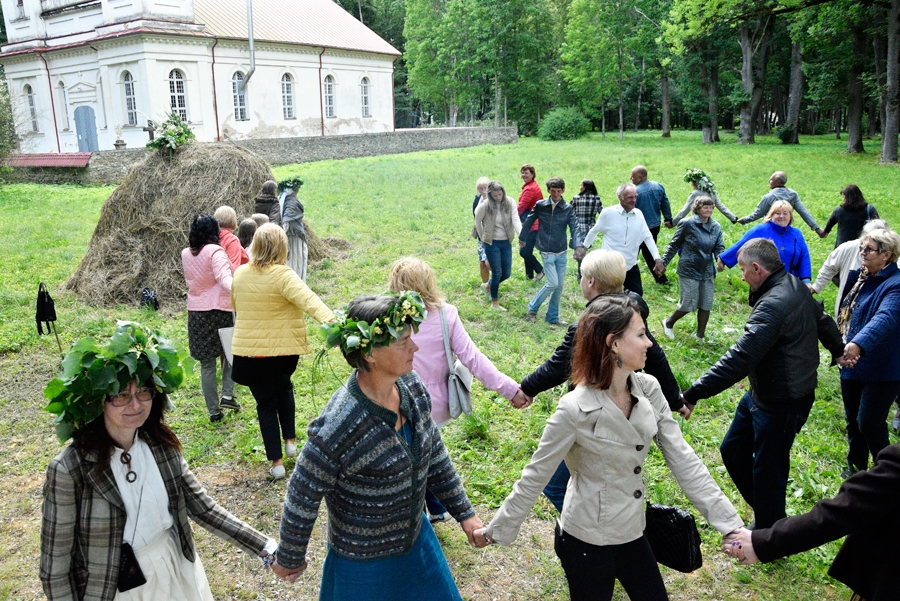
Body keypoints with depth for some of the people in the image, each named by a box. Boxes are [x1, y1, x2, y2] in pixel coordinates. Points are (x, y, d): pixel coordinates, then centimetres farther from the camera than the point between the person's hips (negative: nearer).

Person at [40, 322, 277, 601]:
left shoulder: (161, 444, -8)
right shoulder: (68, 470, -22)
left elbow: (202, 508, -2)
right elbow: (55, 567, -14)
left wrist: (267, 548, -6)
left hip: (177, 572, 4)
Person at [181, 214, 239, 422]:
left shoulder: (185, 254, 8)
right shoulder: (215, 251, -11)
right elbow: (224, 278, -28)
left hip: (195, 313, 5)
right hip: (219, 311, -5)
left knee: (206, 364, 9)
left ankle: (213, 411, 14)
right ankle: (227, 395, 5)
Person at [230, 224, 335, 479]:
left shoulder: (240, 274, 1)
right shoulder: (283, 276, -17)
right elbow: (307, 299, -35)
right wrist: (329, 319, -47)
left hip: (248, 350, 2)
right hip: (283, 349, -2)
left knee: (265, 402, 13)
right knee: (283, 386, 29)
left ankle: (276, 461, 14)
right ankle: (290, 440, 29)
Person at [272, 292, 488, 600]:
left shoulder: (412, 387, -13)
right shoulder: (337, 428, -33)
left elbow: (434, 456, 2)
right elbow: (302, 498, -19)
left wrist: (464, 513, 7)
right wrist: (290, 559, -4)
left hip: (416, 538, 6)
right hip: (363, 563, -6)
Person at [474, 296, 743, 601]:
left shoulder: (648, 390, -9)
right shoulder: (576, 409, -26)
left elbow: (682, 459, -6)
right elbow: (535, 476, -16)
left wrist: (731, 524, -9)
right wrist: (498, 530, -8)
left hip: (632, 531, 6)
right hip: (587, 540, -5)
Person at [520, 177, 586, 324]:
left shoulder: (568, 208, -2)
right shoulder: (540, 206, -5)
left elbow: (575, 228, -13)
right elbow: (529, 222, 7)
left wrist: (578, 245, -29)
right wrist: (522, 238, 15)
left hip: (562, 253, 3)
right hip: (547, 252, -3)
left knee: (559, 286, 8)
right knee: (553, 283, -10)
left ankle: (552, 317, 21)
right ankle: (532, 308, 10)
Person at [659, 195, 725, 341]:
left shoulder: (716, 227, 3)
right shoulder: (687, 224, -11)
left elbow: (719, 247, 3)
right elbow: (674, 245, -3)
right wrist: (663, 262, -3)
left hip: (707, 272, 5)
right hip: (689, 271, -5)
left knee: (706, 305, 8)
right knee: (688, 304, -1)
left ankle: (700, 335, 24)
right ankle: (668, 323, 26)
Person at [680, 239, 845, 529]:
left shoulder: (773, 305, -29)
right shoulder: (795, 285, 2)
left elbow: (738, 361, -35)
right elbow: (822, 320, 21)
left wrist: (693, 394, -34)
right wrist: (838, 350, 41)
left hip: (782, 404, -10)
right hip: (760, 395, 10)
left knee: (767, 473, 5)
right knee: (732, 450, 19)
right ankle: (768, 516, 36)